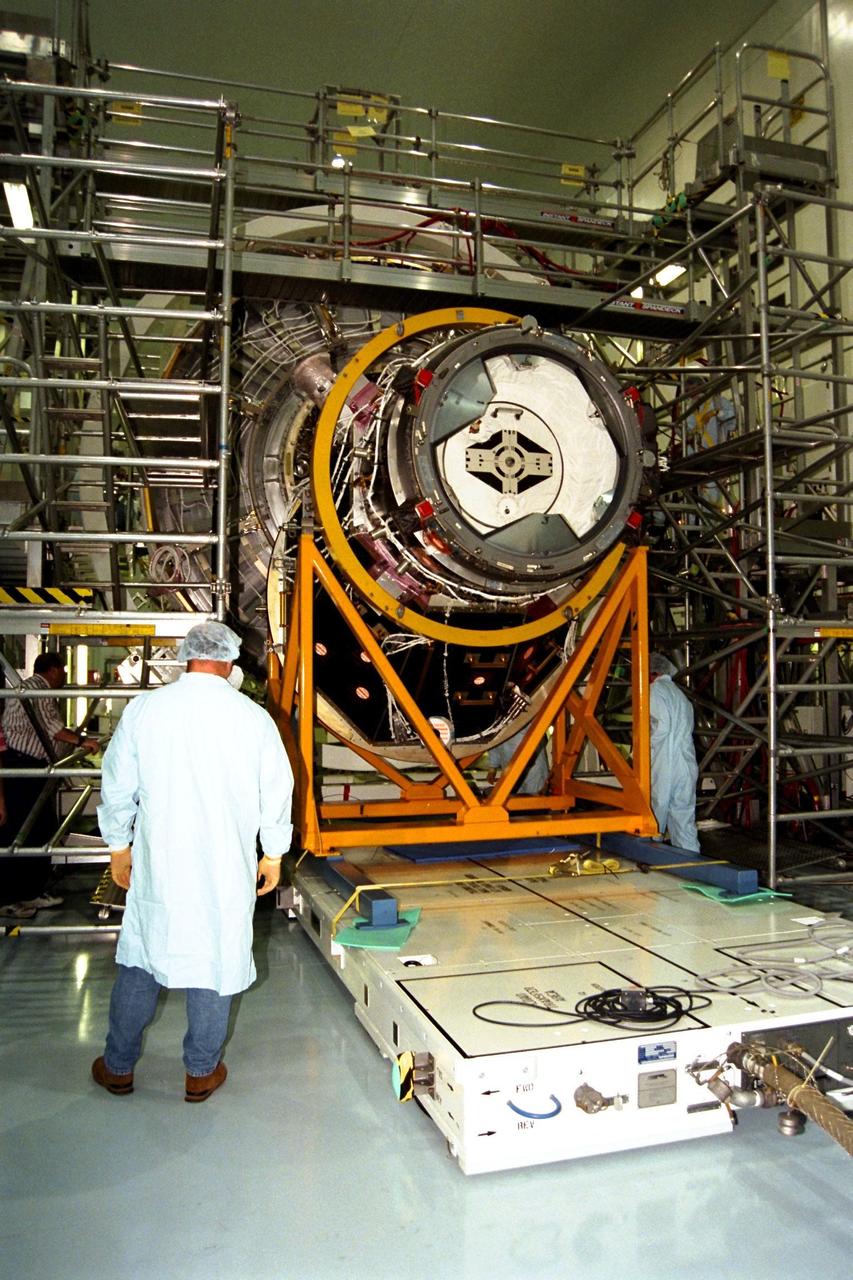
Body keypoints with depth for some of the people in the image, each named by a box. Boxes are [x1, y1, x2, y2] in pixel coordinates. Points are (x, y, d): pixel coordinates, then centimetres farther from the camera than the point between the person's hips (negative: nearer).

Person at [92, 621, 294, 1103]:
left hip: (159, 864, 1)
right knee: (217, 964, 12)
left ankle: (119, 1066, 32)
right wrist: (273, 854, 12)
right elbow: (276, 792, -1)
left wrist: (119, 847, 15)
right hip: (228, 869, -1)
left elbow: (118, 787, 1)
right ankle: (202, 1072, 26)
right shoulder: (254, 718, -9)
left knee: (140, 960, 17)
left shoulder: (143, 709, -7)